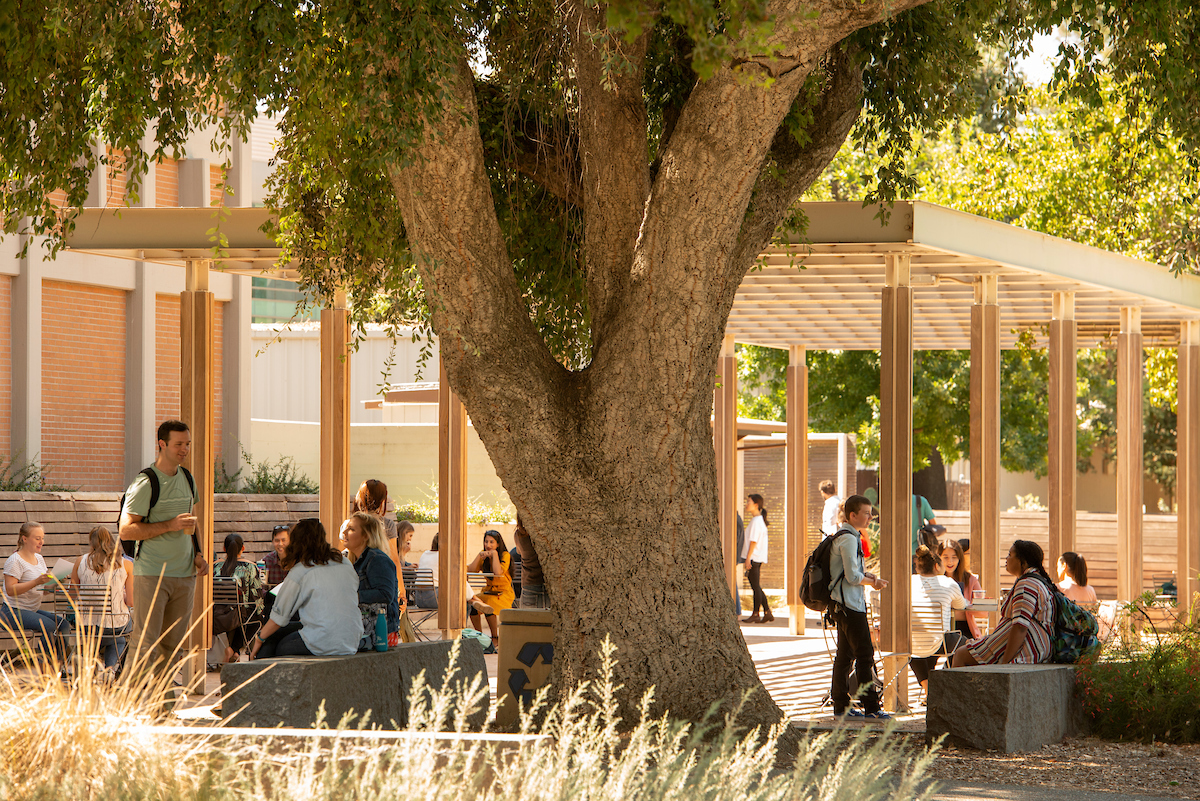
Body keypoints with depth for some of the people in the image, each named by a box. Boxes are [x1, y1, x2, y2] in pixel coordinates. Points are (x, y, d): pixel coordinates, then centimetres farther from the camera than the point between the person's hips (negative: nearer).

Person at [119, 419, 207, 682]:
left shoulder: (187, 479, 13)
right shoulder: (146, 483, -10)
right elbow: (126, 530, -15)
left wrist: (196, 553, 11)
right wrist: (170, 525, -20)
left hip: (184, 573, 7)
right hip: (151, 573, -7)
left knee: (173, 644, 7)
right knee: (146, 643, -9)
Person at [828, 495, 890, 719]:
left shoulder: (843, 536, 17)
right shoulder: (848, 538, -16)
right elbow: (853, 576, -20)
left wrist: (867, 575, 7)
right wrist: (872, 582, -5)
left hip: (842, 605, 11)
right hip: (850, 605, -11)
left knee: (845, 654, 12)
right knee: (865, 654, -10)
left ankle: (841, 705, 16)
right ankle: (871, 707, -10)